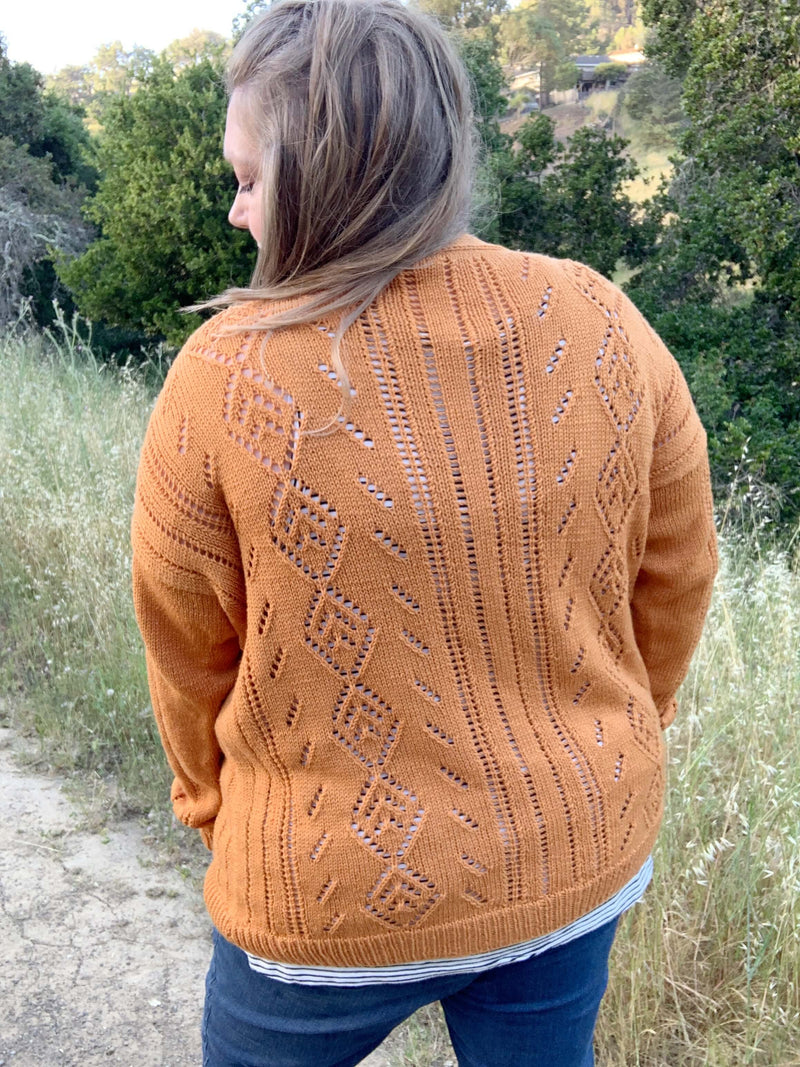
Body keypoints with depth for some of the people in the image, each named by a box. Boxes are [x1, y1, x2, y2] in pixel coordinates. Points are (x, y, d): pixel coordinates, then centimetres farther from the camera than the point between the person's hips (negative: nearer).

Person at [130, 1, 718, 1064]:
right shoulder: (602, 325, -12)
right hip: (585, 857, 4)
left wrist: (213, 799, 12)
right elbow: (676, 574, 0)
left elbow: (189, 645, -8)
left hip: (339, 896, -2)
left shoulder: (224, 376, -21)